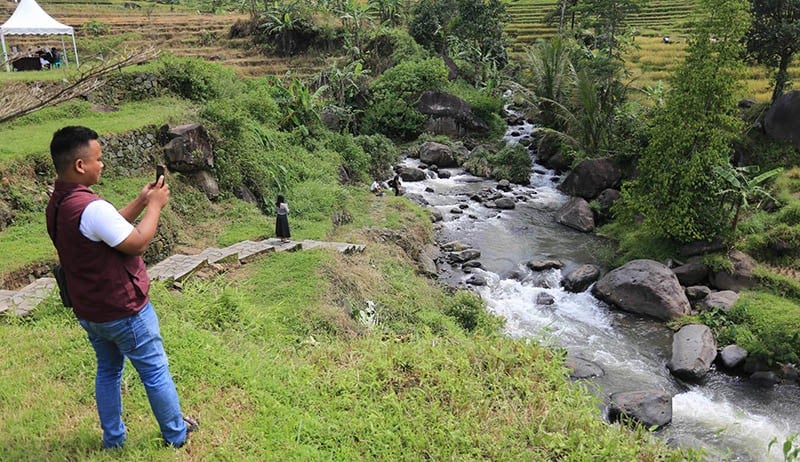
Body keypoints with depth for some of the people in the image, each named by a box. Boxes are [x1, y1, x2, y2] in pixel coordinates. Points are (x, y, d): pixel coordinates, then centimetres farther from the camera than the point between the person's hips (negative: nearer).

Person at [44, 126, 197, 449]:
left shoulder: (56, 204, 1)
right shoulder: (91, 207, -30)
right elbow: (138, 242, -23)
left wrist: (141, 201, 6)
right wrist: (154, 205, -11)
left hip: (89, 310, 9)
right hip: (123, 310, -8)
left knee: (108, 370, 22)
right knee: (155, 372, 9)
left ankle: (112, 438, 35)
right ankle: (176, 434, 25)